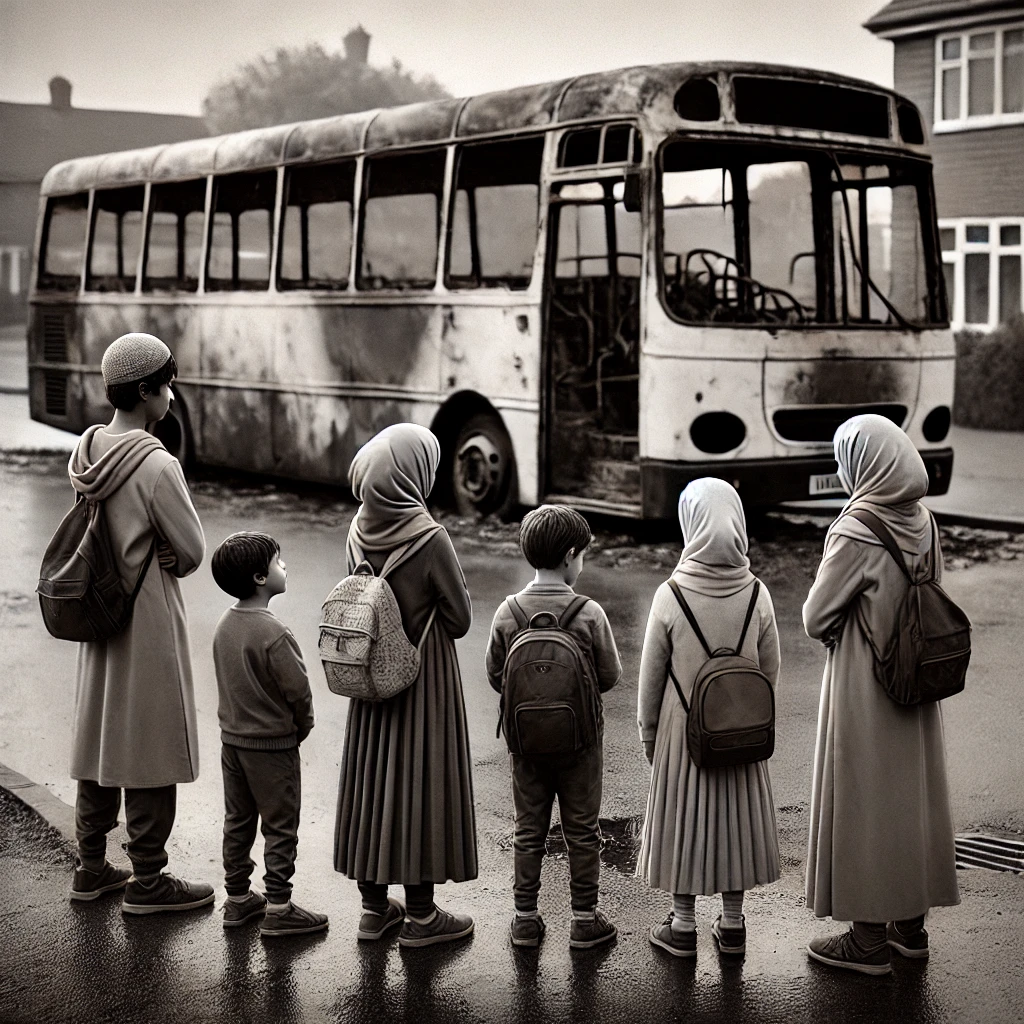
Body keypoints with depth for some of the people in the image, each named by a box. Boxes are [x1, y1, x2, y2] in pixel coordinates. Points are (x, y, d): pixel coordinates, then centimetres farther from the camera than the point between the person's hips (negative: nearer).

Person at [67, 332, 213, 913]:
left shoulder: (88, 453, 3)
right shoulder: (155, 465, -21)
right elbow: (193, 552, -14)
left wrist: (151, 559, 3)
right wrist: (166, 562, 4)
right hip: (150, 620, -8)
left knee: (100, 736, 16)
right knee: (152, 747, 3)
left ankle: (92, 867, 28)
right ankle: (147, 881, 13)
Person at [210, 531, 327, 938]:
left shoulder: (225, 625, 0)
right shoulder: (273, 634, -25)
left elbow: (230, 682, 8)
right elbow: (298, 691, -19)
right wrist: (301, 728, 0)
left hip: (232, 738, 8)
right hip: (273, 745, -8)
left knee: (237, 822, 17)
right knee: (280, 828, 4)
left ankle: (237, 898, 28)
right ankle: (278, 909, 10)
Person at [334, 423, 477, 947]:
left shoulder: (359, 530, -3)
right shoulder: (428, 537, -21)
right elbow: (460, 617, -12)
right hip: (425, 676, -6)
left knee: (374, 777, 14)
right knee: (421, 780, 4)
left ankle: (374, 905, 25)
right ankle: (420, 914, 14)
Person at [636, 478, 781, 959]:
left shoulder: (671, 595, -17)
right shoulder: (756, 594, -10)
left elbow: (651, 675, -8)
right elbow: (770, 670, 0)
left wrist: (648, 732, 6)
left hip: (683, 728, -2)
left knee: (683, 816, 11)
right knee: (736, 816, 15)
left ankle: (683, 926, 20)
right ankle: (732, 923, 25)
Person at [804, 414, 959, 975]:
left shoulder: (855, 533, -23)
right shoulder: (923, 522, 0)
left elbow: (815, 618, -16)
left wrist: (840, 628, 4)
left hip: (863, 689, -7)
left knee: (862, 803, 4)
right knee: (914, 794, 16)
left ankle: (869, 940, 13)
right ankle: (910, 924, 29)